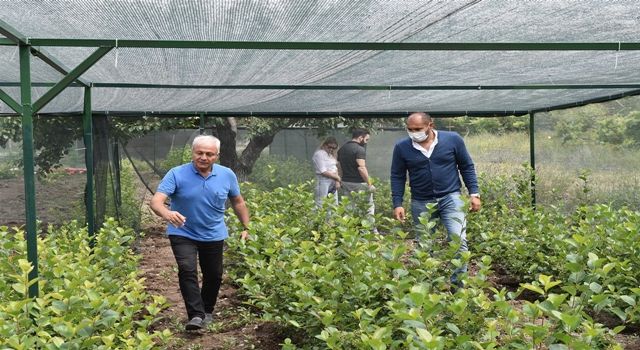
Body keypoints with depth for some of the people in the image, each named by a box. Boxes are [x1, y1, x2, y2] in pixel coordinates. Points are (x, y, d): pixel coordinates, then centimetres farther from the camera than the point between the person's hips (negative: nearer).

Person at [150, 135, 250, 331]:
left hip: (213, 235, 3)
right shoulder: (177, 174, -17)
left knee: (214, 275, 12)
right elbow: (156, 201, -27)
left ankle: (207, 311, 35)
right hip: (183, 233, -3)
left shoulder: (227, 175, -6)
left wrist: (246, 228, 6)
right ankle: (196, 315, -16)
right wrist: (167, 214, -48)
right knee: (187, 270, -21)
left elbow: (238, 202, 8)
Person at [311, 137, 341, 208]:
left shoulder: (331, 154, 16)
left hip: (333, 182, 8)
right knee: (321, 205, -7)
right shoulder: (319, 154, -9)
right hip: (323, 182, -8)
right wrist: (337, 177, -6)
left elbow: (335, 168, 12)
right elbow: (323, 172, -15)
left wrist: (337, 181, -3)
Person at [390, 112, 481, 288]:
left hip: (450, 198, -1)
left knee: (458, 239, -15)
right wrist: (397, 204, -3)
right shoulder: (402, 147, -4)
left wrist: (474, 194, -1)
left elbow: (467, 167, 4)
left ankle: (458, 281, -4)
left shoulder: (453, 139, -6)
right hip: (421, 203, 2)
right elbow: (397, 176, 4)